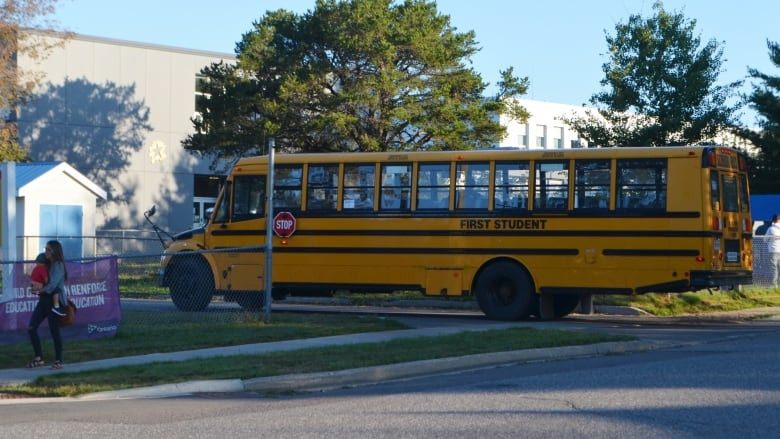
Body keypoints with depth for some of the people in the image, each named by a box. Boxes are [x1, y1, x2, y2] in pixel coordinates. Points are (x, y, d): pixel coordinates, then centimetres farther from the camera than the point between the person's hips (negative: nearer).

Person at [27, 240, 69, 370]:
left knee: (54, 331, -2)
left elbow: (52, 285, -20)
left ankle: (58, 361, 8)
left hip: (54, 301, -8)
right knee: (31, 328, 1)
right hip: (44, 300, 8)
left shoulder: (58, 266, -11)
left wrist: (40, 290, -8)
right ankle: (39, 358, 8)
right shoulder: (48, 265, 14)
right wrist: (37, 288, -2)